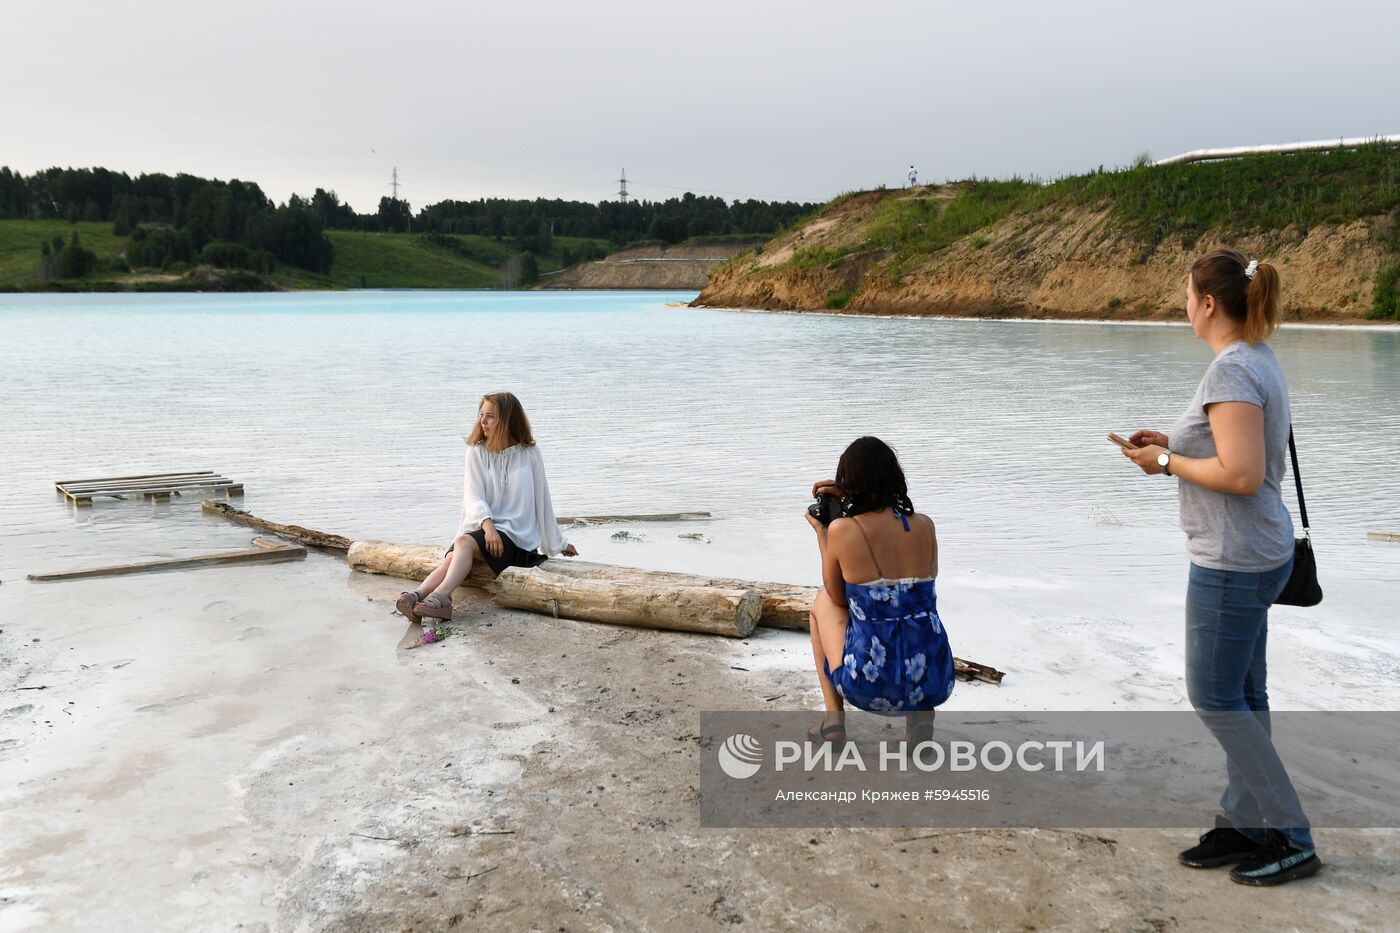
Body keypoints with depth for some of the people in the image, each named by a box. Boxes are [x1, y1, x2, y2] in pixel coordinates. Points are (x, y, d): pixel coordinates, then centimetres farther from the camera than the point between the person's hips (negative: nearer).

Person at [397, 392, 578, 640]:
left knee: (465, 541, -33)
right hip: (480, 528, 3)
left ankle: (440, 595, -57)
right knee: (454, 555, -31)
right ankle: (419, 595, -54)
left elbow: (542, 501, 14)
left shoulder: (529, 455, 5)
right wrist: (487, 524, -24)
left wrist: (558, 544, 21)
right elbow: (474, 496, -4)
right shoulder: (477, 452, 8)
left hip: (514, 536, -3)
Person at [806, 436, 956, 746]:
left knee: (822, 601, 27)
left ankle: (833, 719, 23)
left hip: (870, 684, -2)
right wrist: (849, 502, 21)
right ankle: (920, 715, 15)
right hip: (934, 682, 3)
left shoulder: (841, 531, -8)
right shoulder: (925, 525, 2)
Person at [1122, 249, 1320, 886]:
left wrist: (1167, 463, -14)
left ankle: (1291, 838, 9)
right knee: (1242, 696, 16)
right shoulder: (1259, 361, 11)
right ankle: (1244, 823, 26)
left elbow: (1242, 475, -27)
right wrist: (1174, 445, 10)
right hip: (1255, 554, 10)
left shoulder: (1232, 371, -21)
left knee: (1214, 698, 0)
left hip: (1233, 562, -10)